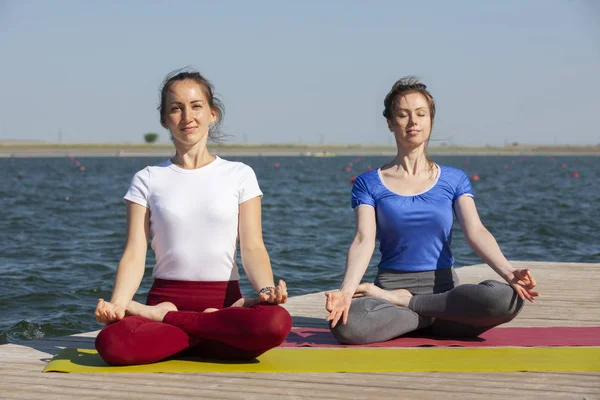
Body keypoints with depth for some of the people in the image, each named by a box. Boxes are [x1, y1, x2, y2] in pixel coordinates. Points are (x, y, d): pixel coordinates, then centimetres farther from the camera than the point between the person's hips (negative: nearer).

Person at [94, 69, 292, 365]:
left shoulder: (239, 175, 10)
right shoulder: (147, 180, 10)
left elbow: (252, 246, 1)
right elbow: (135, 253, 1)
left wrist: (267, 289, -21)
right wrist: (117, 304, -19)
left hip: (224, 301, 1)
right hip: (165, 296, -1)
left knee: (276, 322, -36)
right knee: (112, 343, -35)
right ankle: (215, 330, -15)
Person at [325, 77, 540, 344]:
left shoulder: (454, 180, 10)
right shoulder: (369, 184, 6)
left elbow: (476, 232, -4)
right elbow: (364, 241, -9)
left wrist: (508, 273, -25)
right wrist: (347, 290, -29)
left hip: (444, 288, 2)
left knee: (507, 298, -31)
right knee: (347, 323, -37)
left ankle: (398, 302, -15)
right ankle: (437, 318, -14)